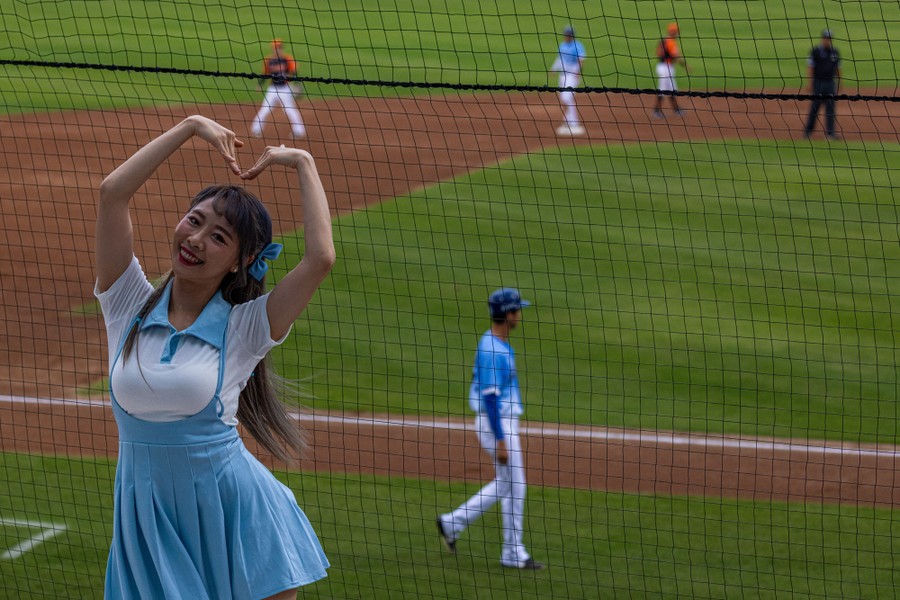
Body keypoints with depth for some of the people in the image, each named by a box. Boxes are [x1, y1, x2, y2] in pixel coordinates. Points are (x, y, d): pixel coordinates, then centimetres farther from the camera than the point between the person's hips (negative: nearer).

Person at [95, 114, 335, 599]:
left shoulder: (243, 328, -4)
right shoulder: (131, 308, 1)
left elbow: (321, 259, -19)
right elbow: (112, 191, -8)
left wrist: (303, 163, -8)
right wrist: (190, 127, -4)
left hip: (232, 515, -2)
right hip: (149, 519, 2)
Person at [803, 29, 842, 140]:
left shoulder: (834, 52, 9)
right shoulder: (816, 51, -4)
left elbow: (838, 68, 15)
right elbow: (810, 67, -6)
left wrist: (838, 83, 12)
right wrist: (810, 84, -11)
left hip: (830, 82, 4)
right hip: (818, 82, -4)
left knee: (830, 108, 2)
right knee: (815, 107, 0)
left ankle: (830, 132, 5)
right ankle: (808, 130, 10)